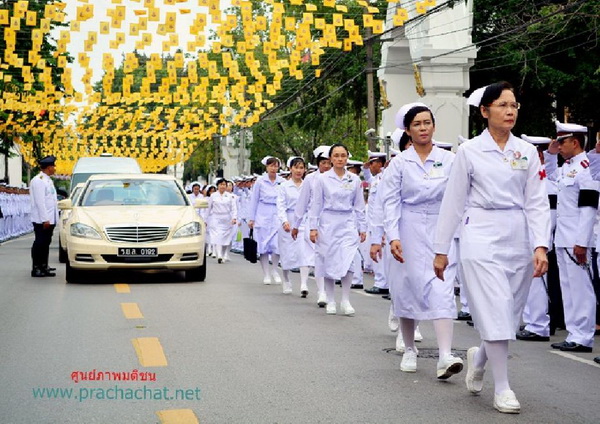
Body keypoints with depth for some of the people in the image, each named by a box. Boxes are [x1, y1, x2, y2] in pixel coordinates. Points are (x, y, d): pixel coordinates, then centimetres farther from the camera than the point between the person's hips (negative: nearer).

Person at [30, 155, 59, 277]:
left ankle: (44, 266, 21)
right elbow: (40, 202, -18)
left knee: (45, 243, 14)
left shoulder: (47, 180, 17)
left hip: (49, 219, 9)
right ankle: (36, 268, -5)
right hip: (42, 220, -9)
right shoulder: (38, 181, -13)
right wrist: (45, 219, -21)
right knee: (39, 244, -7)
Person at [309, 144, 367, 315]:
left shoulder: (354, 180, 6)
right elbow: (316, 204, 2)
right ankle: (330, 301, 15)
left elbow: (359, 206, 10)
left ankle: (345, 301, -2)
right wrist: (313, 227, -2)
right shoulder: (322, 179, 1)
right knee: (328, 262, 4)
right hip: (328, 224, -1)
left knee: (347, 262, -11)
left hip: (348, 225, 1)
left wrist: (362, 228, 8)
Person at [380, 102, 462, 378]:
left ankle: (445, 355, -20)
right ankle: (409, 351, 25)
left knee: (442, 290, -12)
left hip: (441, 231, 0)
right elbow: (390, 202, -3)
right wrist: (393, 237, -15)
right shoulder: (399, 163, 1)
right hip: (410, 233, 0)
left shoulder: (449, 160, 3)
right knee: (408, 289, 8)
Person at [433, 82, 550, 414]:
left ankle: (479, 357, 36)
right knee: (495, 311, -8)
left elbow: (537, 202, 3)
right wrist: (441, 249, 3)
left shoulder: (527, 152, 7)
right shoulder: (469, 152, 0)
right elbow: (453, 203, 2)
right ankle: (502, 387, 2)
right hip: (482, 237, -3)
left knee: (511, 314, 8)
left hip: (518, 238, 4)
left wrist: (540, 246, -9)